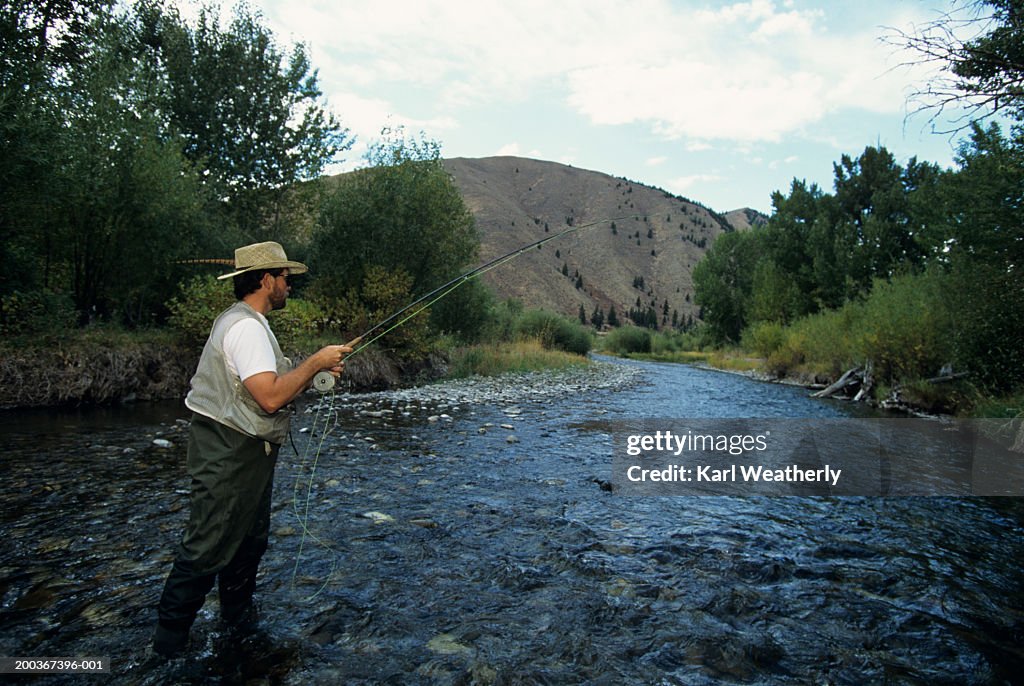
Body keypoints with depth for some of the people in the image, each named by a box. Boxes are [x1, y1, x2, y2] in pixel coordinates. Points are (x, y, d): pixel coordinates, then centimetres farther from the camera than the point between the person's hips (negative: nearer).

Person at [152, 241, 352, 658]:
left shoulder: (243, 322, 14)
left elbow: (269, 384, 17)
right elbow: (271, 397, -31)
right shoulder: (247, 327, -21)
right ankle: (170, 639, 17)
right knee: (207, 548, 0)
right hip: (228, 454, -11)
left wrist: (315, 371, 6)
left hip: (248, 450, 11)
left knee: (250, 538, 20)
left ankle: (238, 617, 36)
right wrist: (316, 362, -20)